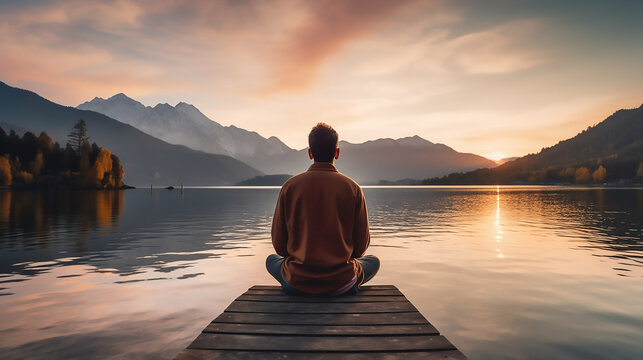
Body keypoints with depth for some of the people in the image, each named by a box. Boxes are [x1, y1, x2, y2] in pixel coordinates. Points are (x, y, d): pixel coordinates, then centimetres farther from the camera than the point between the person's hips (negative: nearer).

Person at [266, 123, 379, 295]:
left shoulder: (290, 186, -5)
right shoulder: (352, 188, -6)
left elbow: (279, 245, -1)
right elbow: (361, 246, -1)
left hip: (297, 283, 0)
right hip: (341, 284, 0)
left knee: (271, 260, 33)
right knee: (373, 261, 30)